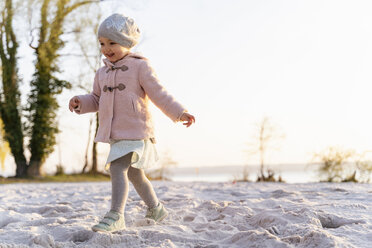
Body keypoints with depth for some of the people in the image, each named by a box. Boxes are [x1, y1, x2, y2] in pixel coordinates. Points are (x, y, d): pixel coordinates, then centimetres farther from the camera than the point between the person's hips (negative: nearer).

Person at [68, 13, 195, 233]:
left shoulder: (140, 66, -5)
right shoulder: (103, 73, 14)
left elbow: (159, 94, -8)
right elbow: (97, 99, 21)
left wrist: (179, 112, -17)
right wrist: (80, 103, 2)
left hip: (134, 130, -8)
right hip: (114, 133, 8)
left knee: (118, 168, -21)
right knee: (133, 174, 17)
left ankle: (116, 215, -22)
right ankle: (156, 209, 34)